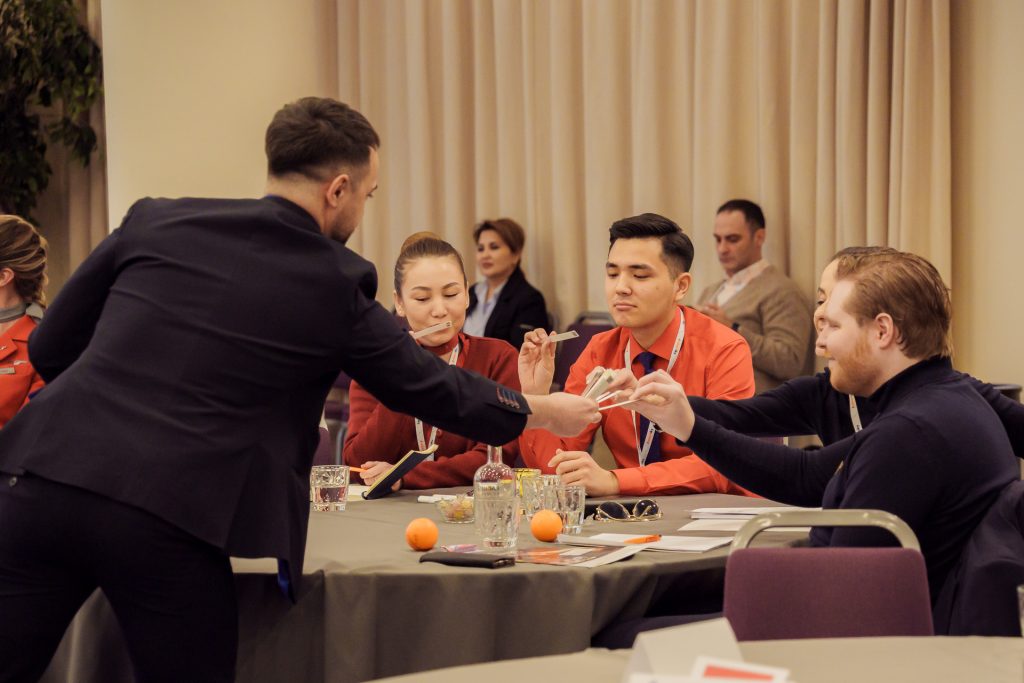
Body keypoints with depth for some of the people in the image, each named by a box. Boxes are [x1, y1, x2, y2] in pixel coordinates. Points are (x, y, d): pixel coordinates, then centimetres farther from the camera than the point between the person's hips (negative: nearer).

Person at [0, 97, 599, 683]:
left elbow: (49, 347, 16)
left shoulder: (154, 221, 10)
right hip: (165, 520, -3)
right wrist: (544, 411, 33)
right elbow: (428, 387, 17)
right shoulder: (335, 285, 3)